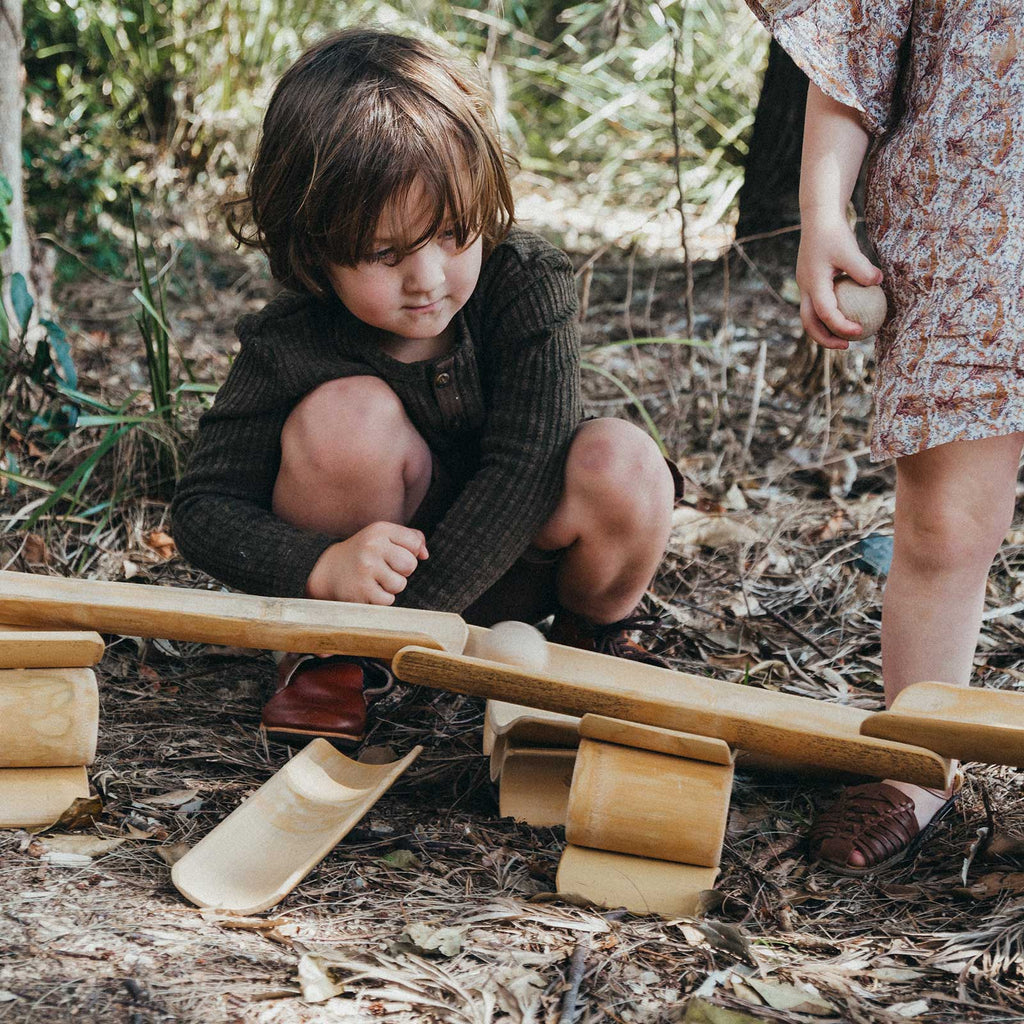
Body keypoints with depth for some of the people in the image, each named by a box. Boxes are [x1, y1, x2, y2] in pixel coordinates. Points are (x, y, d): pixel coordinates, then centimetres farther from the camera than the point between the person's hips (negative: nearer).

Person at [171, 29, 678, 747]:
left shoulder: (527, 283, -22)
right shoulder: (288, 350, -22)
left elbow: (526, 461, -28)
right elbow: (203, 510, -18)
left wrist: (412, 613, -35)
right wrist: (319, 567, -39)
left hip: (503, 565, 1)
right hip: (372, 567, -1)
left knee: (621, 464, -30)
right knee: (349, 413, -32)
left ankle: (598, 632, 4)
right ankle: (336, 648, -7)